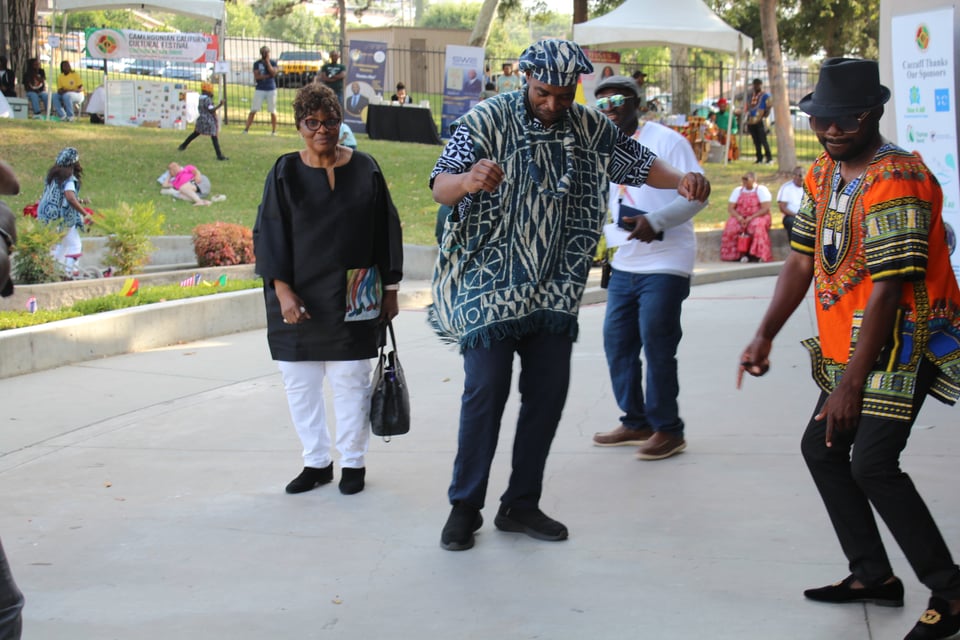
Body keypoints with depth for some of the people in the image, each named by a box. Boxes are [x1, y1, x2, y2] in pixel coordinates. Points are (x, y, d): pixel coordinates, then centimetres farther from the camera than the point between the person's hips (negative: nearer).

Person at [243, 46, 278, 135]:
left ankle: (274, 130, 12)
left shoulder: (273, 63, 6)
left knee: (273, 111, 2)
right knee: (253, 110, -4)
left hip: (271, 89, 0)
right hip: (260, 89, 0)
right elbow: (256, 77, -6)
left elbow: (273, 73, -13)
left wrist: (267, 62, -10)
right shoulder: (257, 64, 6)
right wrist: (268, 76, -11)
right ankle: (246, 129, -3)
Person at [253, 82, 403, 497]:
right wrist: (282, 290, -11)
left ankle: (353, 462, 16)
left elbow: (386, 230, 7)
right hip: (298, 299, 1)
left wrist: (390, 288, 6)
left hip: (353, 300, -1)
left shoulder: (365, 169, 3)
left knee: (350, 381, 3)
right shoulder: (285, 173, 2)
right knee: (299, 384, 5)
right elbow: (268, 234, -1)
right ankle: (316, 462, 19)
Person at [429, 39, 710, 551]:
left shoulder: (590, 128, 3)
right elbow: (440, 187, -23)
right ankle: (464, 506, 7)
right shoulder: (486, 121, -12)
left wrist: (681, 180, -9)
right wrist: (469, 180, -48)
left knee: (548, 394, 7)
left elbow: (638, 163, 13)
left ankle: (521, 504, 21)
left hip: (555, 292, 5)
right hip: (490, 287, -5)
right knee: (486, 392, -7)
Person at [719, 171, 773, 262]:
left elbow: (766, 208, -13)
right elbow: (730, 208, 4)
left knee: (757, 226, -37)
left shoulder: (762, 190, -3)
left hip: (758, 217, -3)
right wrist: (738, 217, -17)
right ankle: (740, 254, -26)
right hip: (740, 218, 3)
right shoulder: (737, 191, 10)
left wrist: (751, 218, -23)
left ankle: (755, 255, -30)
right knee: (731, 226, -29)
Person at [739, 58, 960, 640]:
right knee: (822, 447, 13)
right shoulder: (824, 173, 8)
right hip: (848, 342, 10)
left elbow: (887, 290, -24)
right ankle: (874, 575, 23)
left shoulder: (896, 180, -21)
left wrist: (852, 383, -24)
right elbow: (803, 260, 10)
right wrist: (765, 337, 1)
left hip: (902, 340, -10)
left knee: (872, 462, -17)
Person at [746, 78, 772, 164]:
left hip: (760, 121, -6)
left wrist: (764, 117, -14)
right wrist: (747, 120, 18)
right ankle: (759, 158, 13)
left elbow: (768, 108, -6)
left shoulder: (765, 95, 0)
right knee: (756, 141, 8)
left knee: (763, 140, -10)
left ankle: (769, 157, -6)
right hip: (751, 122, 6)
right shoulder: (751, 95, 20)